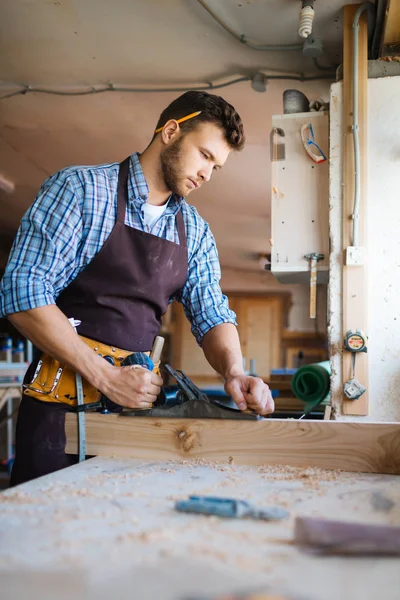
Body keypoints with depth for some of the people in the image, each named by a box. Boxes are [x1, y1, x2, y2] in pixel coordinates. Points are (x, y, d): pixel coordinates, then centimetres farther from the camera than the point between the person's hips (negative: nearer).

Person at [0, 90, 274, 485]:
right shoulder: (79, 189, -6)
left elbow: (211, 314, 9)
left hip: (140, 403, 5)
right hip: (62, 402, -4)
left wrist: (234, 371, -14)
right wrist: (107, 377, -19)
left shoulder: (196, 231, 11)